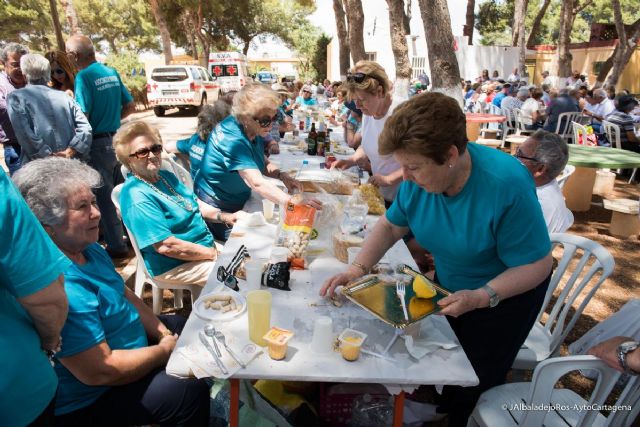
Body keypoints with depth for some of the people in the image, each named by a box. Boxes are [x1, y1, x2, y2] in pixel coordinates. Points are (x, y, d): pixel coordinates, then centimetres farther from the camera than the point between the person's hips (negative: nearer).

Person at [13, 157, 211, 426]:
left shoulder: (88, 249, -2)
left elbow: (126, 295, 10)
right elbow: (101, 371, -32)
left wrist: (163, 332, -2)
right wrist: (165, 350, -17)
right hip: (88, 402, -10)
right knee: (190, 391, -23)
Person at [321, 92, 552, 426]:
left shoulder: (506, 185, -35)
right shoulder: (420, 179, -18)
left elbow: (536, 265, -27)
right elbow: (390, 225, -4)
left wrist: (482, 297, -38)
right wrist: (358, 268, -17)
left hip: (504, 295, -5)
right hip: (449, 287, 6)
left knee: (474, 389, 7)